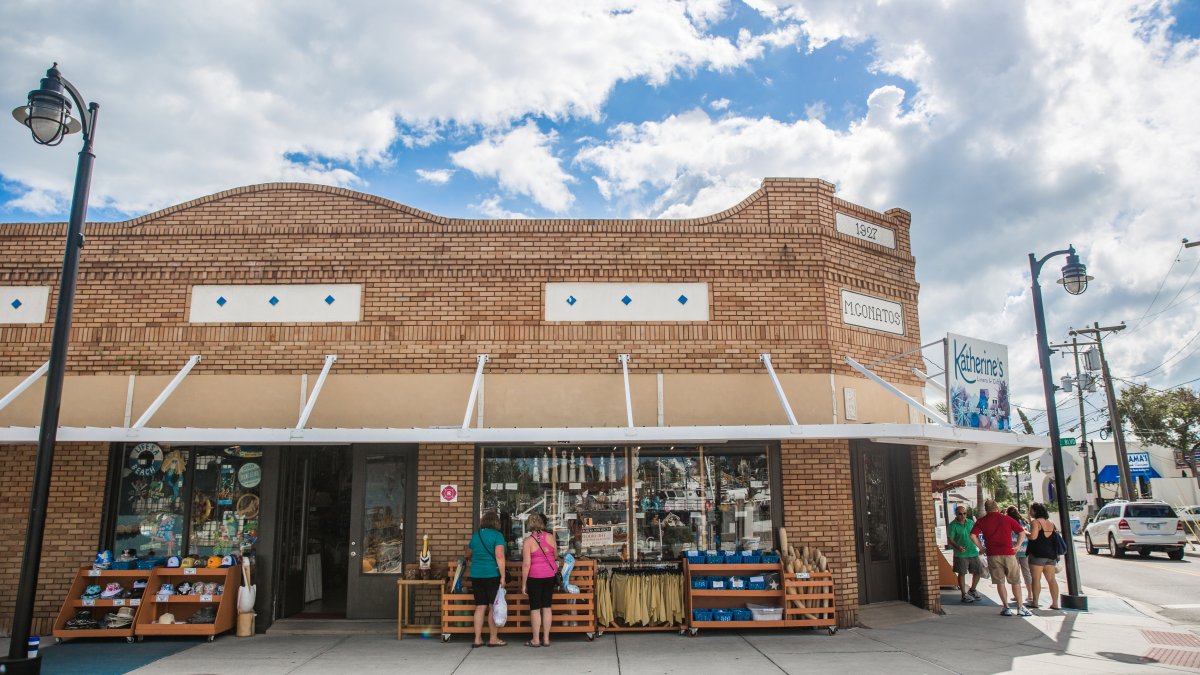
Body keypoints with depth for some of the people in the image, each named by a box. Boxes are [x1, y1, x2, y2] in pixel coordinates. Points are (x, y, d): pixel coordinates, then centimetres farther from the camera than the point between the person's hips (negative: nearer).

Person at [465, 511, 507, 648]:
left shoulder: (475, 535, 11)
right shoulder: (497, 535, -7)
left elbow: (468, 555, 26)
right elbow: (499, 557, -15)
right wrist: (502, 576, -13)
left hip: (476, 575, 5)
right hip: (492, 574, -5)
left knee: (480, 607, 9)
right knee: (493, 607, 3)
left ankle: (477, 639, 11)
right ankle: (493, 639, 8)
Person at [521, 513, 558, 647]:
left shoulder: (528, 541, -11)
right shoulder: (550, 537, 0)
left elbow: (526, 564, -13)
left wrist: (523, 583, -7)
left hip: (535, 576, -4)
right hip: (550, 575, 4)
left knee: (535, 608, 5)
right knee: (546, 607, 10)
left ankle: (536, 639, 10)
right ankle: (546, 639, 14)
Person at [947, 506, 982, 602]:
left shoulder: (970, 522, 6)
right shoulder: (952, 525, -10)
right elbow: (950, 540, -14)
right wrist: (957, 547, -31)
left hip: (973, 552, 6)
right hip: (961, 554, -6)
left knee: (978, 572, 11)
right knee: (962, 573, -2)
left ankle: (972, 591, 32)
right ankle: (964, 595, 8)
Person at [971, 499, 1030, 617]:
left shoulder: (981, 521, 4)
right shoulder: (1007, 519, 5)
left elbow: (973, 535, -7)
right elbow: (1022, 532, 5)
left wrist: (981, 548, 2)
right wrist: (1017, 546, 6)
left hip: (992, 555, 0)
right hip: (1008, 553, 0)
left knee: (999, 582, 7)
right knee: (1015, 581, 10)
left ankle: (1006, 608, 6)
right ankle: (1020, 607, 9)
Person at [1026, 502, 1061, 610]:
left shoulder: (1035, 522, -9)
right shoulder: (1051, 523, 14)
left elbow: (1033, 536, -21)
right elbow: (1055, 537, 17)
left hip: (1038, 554, -7)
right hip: (1051, 554, 7)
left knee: (1036, 578, -1)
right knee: (1051, 579, 7)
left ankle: (1035, 602, 1)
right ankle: (1055, 603, 5)